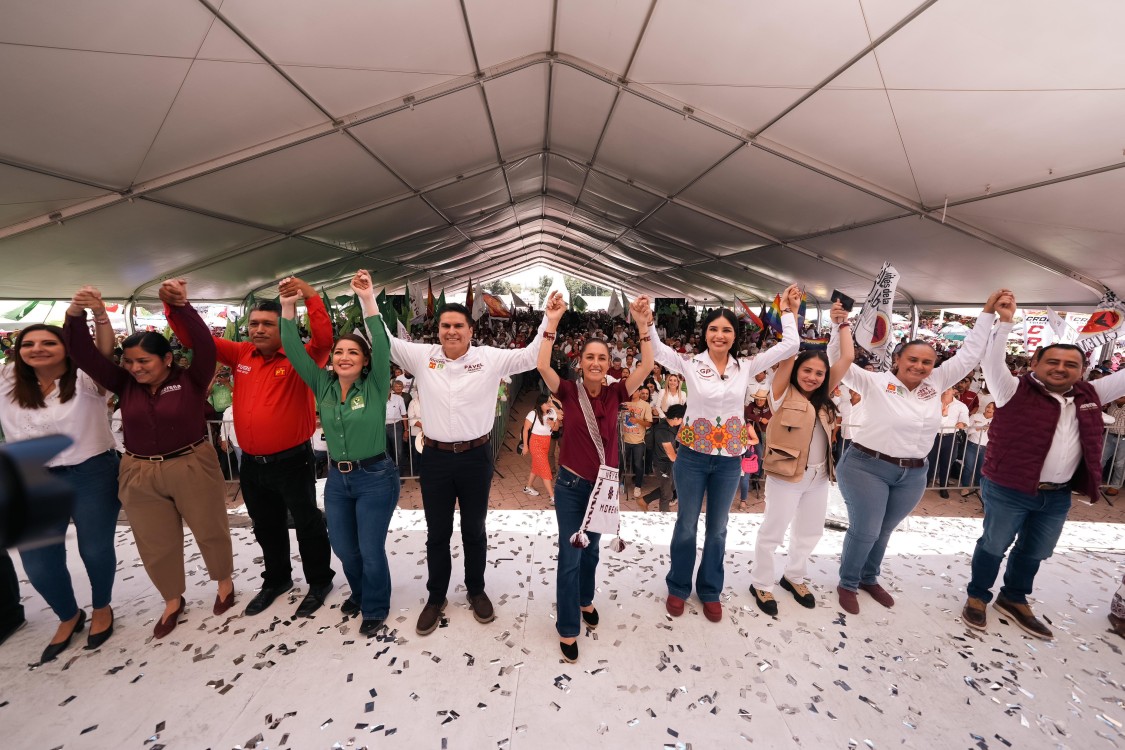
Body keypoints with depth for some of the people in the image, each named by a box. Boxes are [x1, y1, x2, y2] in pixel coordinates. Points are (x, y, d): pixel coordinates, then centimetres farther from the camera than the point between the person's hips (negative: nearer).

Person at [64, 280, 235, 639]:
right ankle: (173, 600, 40)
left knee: (210, 531, 13)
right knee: (155, 544, 17)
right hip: (140, 474, 4)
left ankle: (224, 582, 38)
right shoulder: (124, 384, 1)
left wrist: (182, 306, -35)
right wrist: (76, 315, -20)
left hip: (192, 466, -4)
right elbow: (83, 355, -6)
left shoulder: (191, 379, -11)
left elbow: (205, 345, -26)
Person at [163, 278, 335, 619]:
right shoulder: (241, 354, 4)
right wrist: (176, 305, -6)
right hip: (251, 463, 6)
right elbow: (196, 339, 9)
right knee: (266, 527, 23)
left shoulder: (299, 358, -12)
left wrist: (310, 296, -35)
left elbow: (324, 338, -31)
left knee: (308, 524, 10)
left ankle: (319, 581, 30)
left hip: (292, 461, -6)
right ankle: (276, 579, 44)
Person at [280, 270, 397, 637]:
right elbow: (295, 352, -4)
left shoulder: (375, 386, -11)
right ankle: (359, 593, 49)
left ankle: (375, 609, 33)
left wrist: (368, 300, -31)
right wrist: (289, 308, -14)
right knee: (343, 548, 20)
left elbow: (382, 347, -25)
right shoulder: (322, 385, 2)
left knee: (371, 550, 7)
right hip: (337, 478, 5)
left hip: (375, 477, -5)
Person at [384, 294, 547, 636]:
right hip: (436, 457, 1)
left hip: (476, 456, -1)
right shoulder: (422, 356, -1)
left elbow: (532, 355, -7)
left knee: (474, 530, 17)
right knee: (437, 533, 16)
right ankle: (436, 597, 38)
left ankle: (476, 590, 41)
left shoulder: (490, 358, -5)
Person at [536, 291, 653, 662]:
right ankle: (567, 629, 24)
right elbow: (542, 366, -27)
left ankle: (585, 600, 49)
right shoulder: (569, 391, -11)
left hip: (604, 484, 3)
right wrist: (551, 324, -32)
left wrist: (643, 326, -25)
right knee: (569, 556, 5)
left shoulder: (615, 393, -6)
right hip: (571, 484, -3)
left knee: (591, 550, 23)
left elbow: (647, 367, -17)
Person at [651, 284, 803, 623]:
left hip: (729, 459, 3)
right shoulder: (690, 364, -8)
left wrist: (787, 312, 3)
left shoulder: (745, 367, 0)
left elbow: (789, 346, 2)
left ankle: (710, 591, 37)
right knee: (686, 525, 12)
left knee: (717, 528, 17)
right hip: (692, 456, -2)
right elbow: (656, 349, -17)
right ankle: (678, 587, 33)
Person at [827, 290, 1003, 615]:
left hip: (913, 475, 6)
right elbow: (839, 361, -17)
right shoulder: (875, 383, -10)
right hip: (866, 467, -5)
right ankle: (847, 584, 22)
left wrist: (987, 312, 10)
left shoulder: (936, 384, 5)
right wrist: (840, 325, -27)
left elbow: (969, 354, 10)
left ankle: (869, 578, 41)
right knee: (864, 531, 1)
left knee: (883, 531, 20)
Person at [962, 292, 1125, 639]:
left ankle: (1014, 599, 39)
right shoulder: (1016, 391, -11)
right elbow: (992, 362, -24)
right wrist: (1005, 321, -31)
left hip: (1057, 496, 6)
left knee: (1035, 552, 20)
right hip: (1008, 491, -6)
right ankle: (977, 597, 25)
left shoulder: (1090, 395, 7)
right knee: (994, 546, 8)